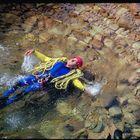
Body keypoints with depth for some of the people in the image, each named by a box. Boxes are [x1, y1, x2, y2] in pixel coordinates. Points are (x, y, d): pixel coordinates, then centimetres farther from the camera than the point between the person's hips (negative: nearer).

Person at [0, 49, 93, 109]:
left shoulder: (71, 73, 5)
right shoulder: (60, 61, 15)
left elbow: (76, 82, -8)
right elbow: (45, 59, 17)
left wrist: (84, 89, -26)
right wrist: (34, 52, 9)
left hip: (44, 83, -4)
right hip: (39, 75, 4)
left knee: (24, 92, -18)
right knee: (18, 83, -8)